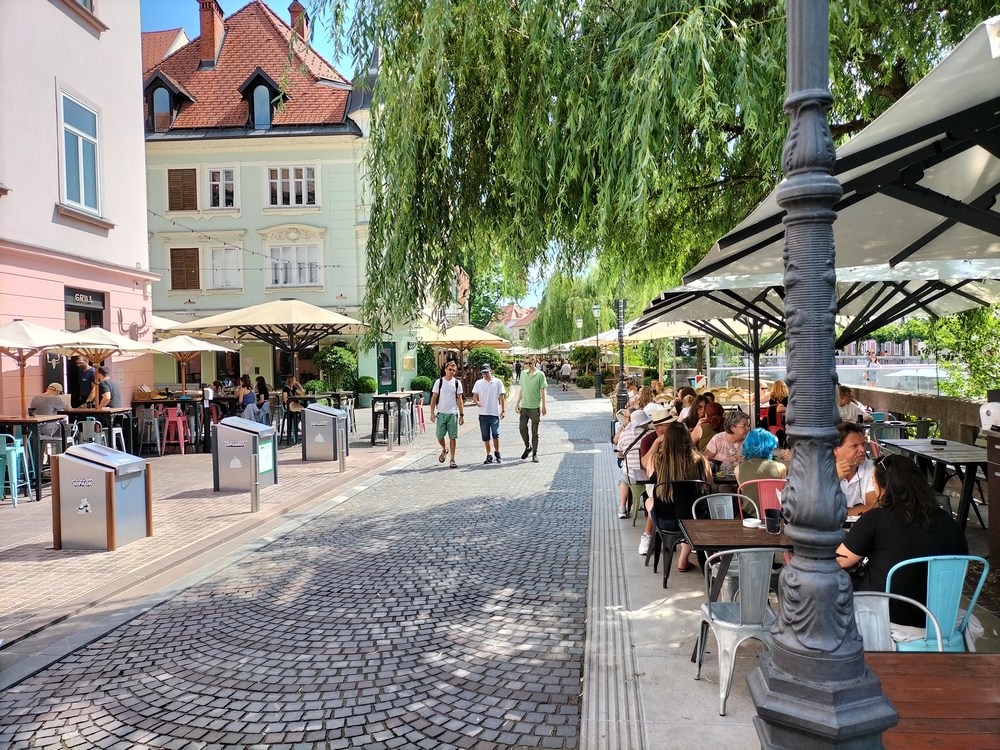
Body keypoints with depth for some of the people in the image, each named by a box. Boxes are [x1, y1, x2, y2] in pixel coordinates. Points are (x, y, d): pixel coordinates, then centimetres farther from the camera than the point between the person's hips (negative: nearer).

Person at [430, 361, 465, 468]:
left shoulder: (457, 383, 4)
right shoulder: (439, 382, 2)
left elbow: (460, 400, 6)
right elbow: (434, 398, 3)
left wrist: (461, 415, 1)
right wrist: (432, 413, -3)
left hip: (453, 414, 0)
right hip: (441, 413, 0)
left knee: (453, 437, 1)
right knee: (440, 436, 0)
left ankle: (452, 460, 9)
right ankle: (444, 450, 32)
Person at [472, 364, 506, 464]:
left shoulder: (498, 382, 2)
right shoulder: (478, 383, 7)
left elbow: (501, 397, 4)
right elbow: (474, 396, 8)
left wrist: (503, 410, -1)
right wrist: (477, 402, -14)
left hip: (495, 413, -2)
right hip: (483, 414, 2)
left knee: (496, 434, -8)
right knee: (485, 437, 6)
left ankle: (497, 452, 15)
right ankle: (489, 455, 17)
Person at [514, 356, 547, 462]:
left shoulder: (540, 374, -6)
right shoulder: (523, 374, 7)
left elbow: (542, 391, -5)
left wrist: (543, 406, -6)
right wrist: (517, 403, 11)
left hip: (535, 407, -4)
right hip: (524, 406, 4)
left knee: (534, 432, 2)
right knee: (522, 428, 4)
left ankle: (534, 454, 11)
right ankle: (528, 447, 28)